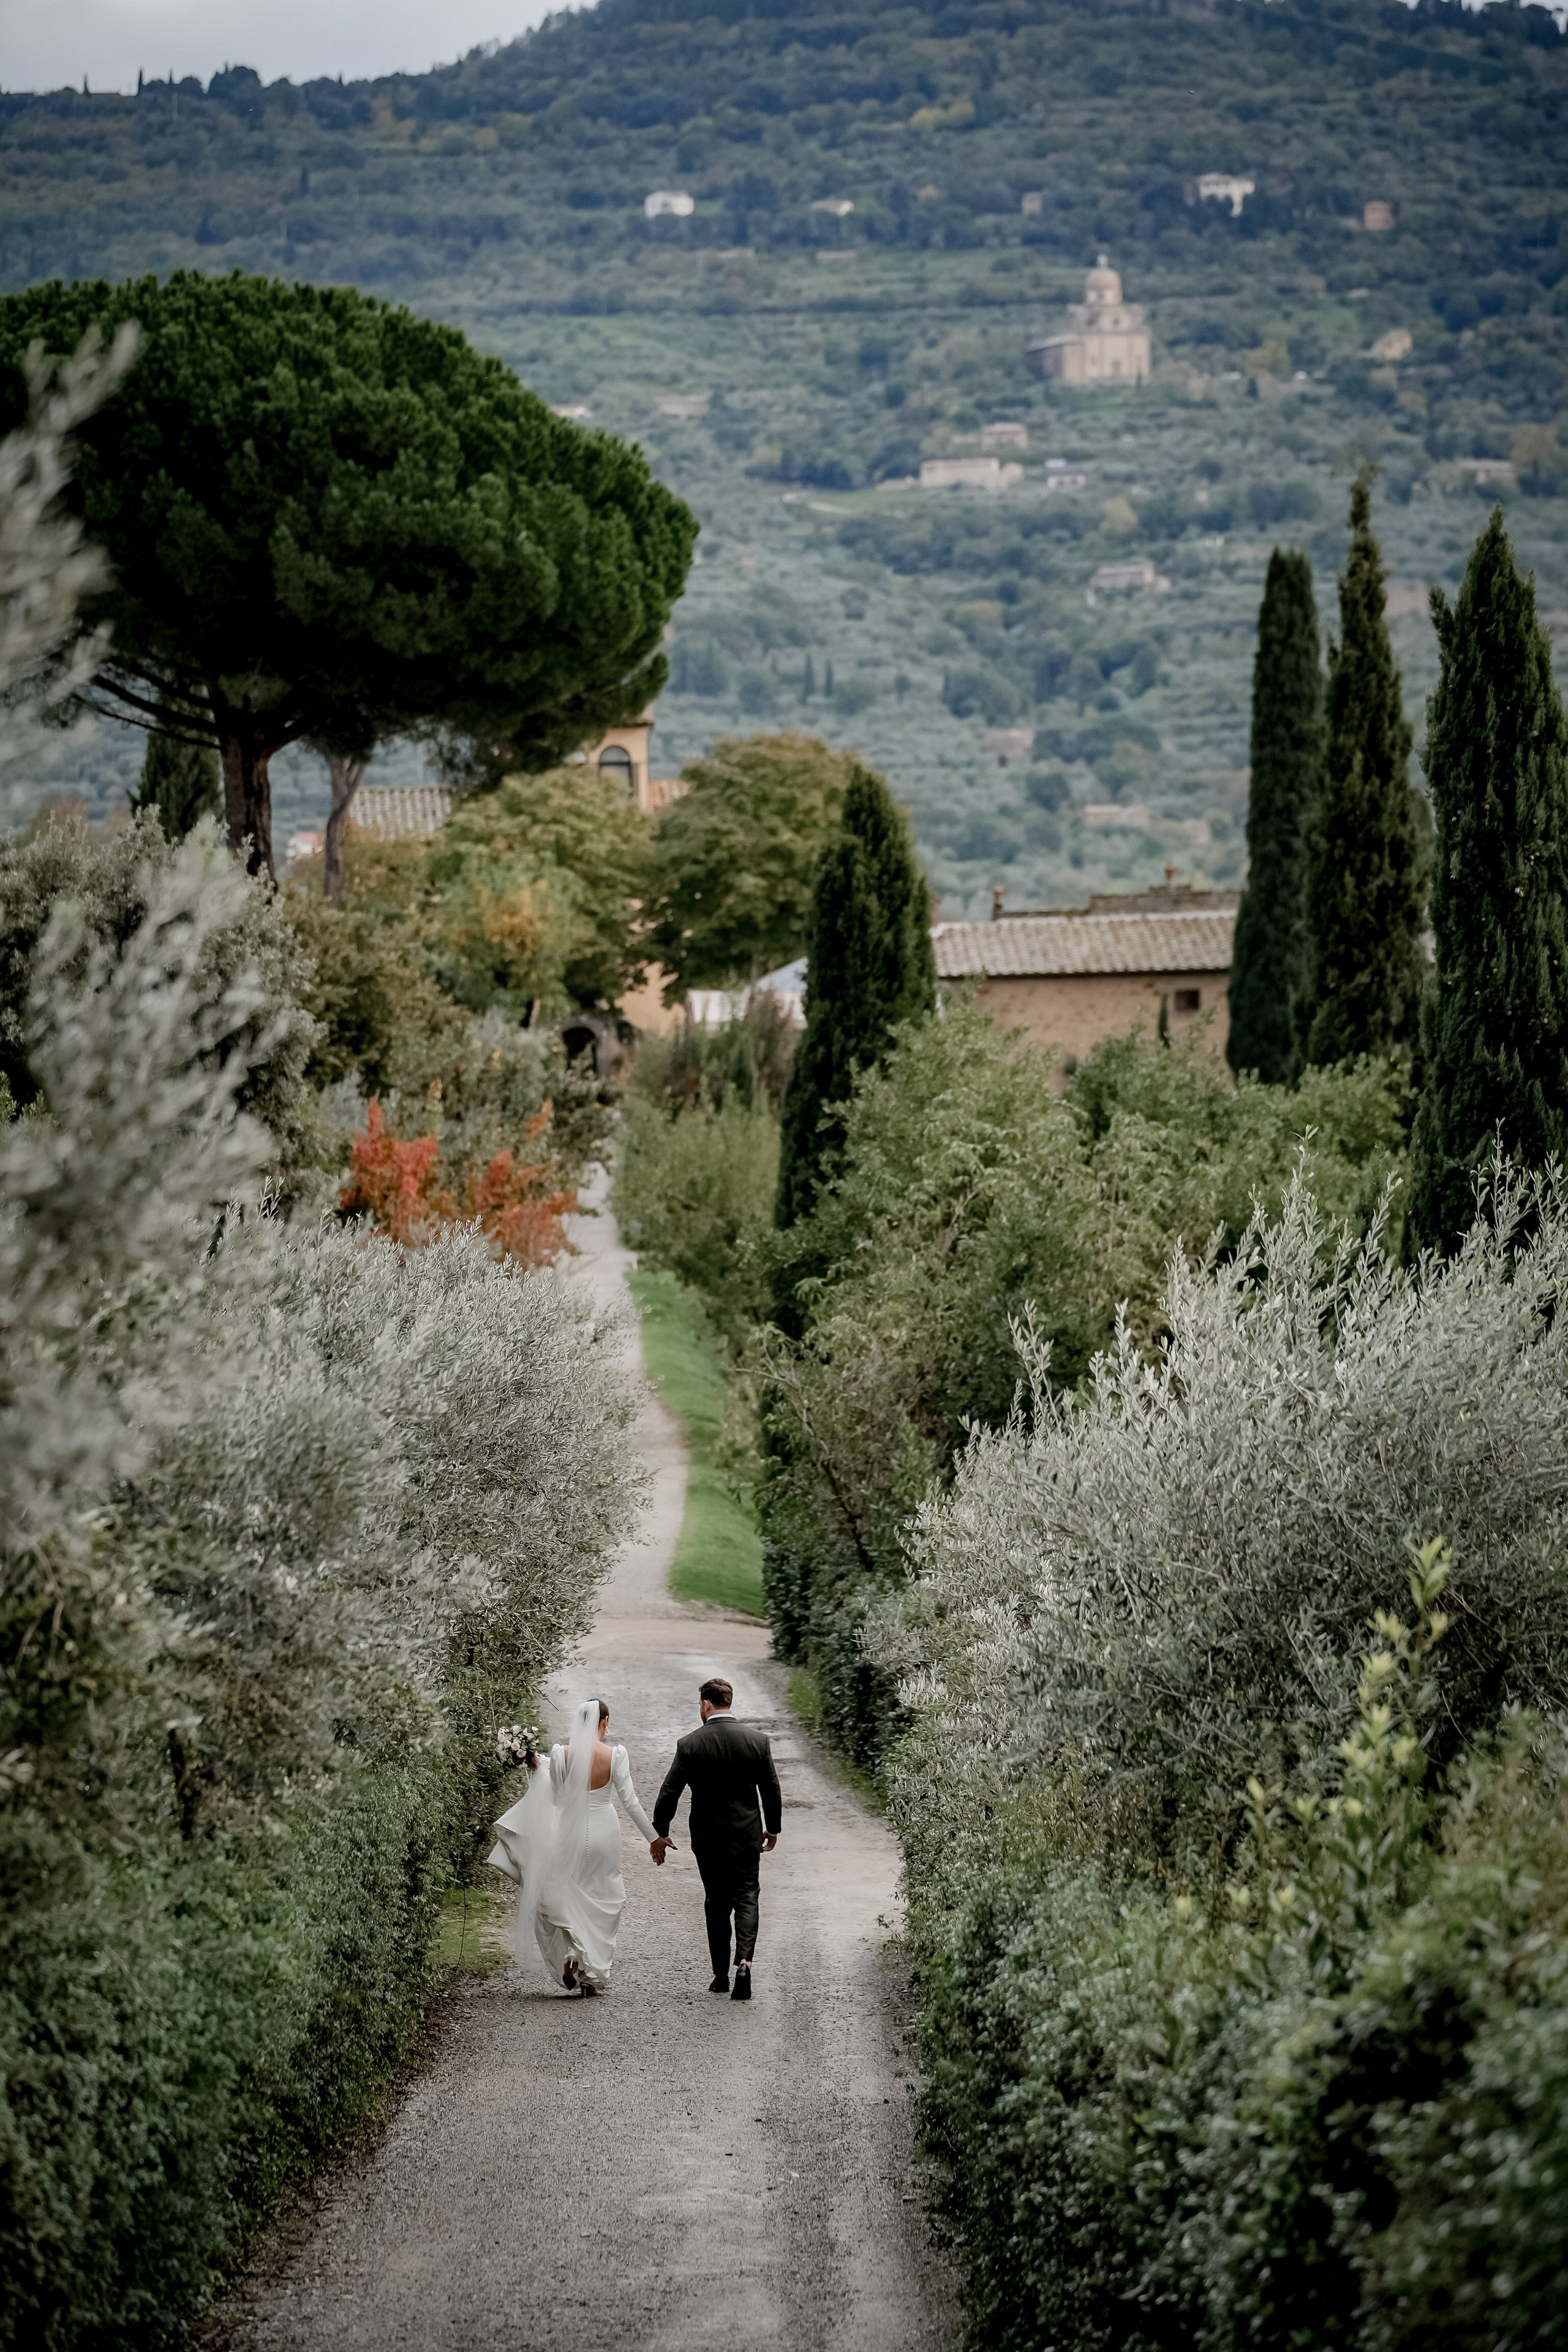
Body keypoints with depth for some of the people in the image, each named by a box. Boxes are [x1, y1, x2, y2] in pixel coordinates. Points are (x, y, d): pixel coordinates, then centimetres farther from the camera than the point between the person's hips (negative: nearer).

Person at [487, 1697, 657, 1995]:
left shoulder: (561, 1755, -8)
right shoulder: (615, 1756, -10)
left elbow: (553, 1798, 1)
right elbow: (630, 1801, -8)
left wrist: (539, 1767, 14)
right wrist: (653, 1837, 1)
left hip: (571, 1833, 0)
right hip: (604, 1833, 0)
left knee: (569, 1899, 14)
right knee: (602, 1903, 12)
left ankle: (573, 1951, -11)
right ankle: (593, 1975, 10)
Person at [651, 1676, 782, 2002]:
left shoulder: (690, 1745, -9)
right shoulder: (758, 1740, -5)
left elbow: (669, 1792, -5)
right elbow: (772, 1790, 2)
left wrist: (659, 1833, 6)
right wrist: (773, 1829, 16)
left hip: (708, 1837, 0)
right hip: (747, 1835, 0)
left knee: (716, 1902, 12)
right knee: (746, 1898, 6)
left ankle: (721, 1974, 15)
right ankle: (744, 1960, -17)